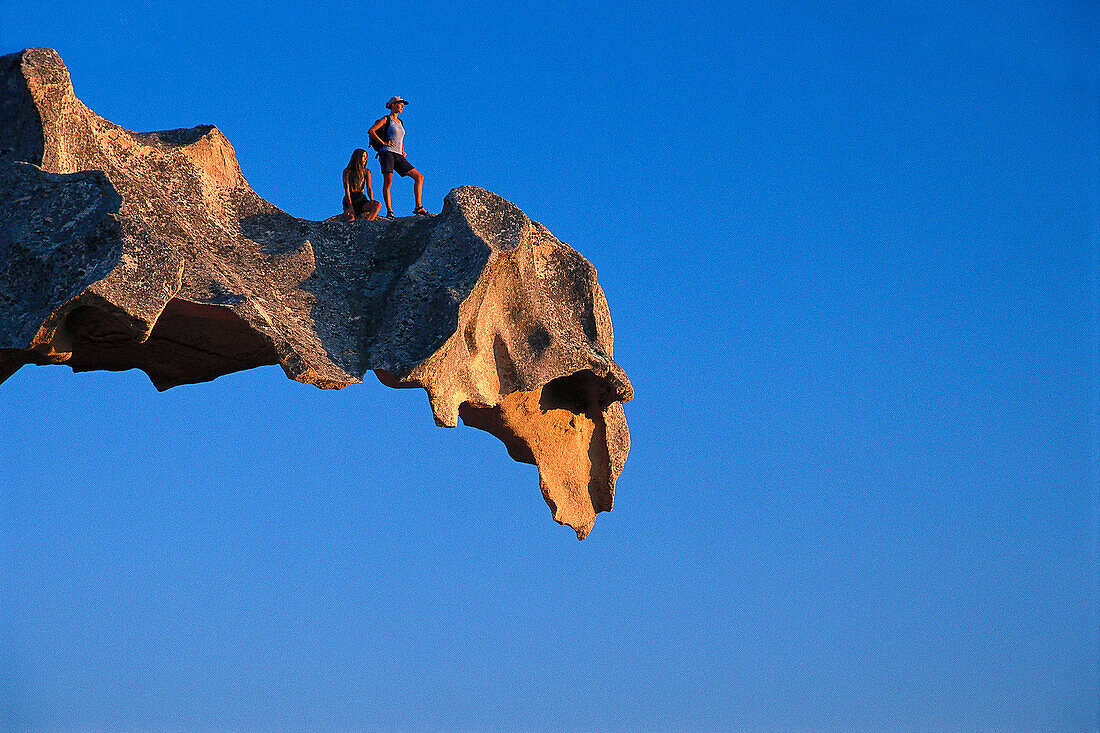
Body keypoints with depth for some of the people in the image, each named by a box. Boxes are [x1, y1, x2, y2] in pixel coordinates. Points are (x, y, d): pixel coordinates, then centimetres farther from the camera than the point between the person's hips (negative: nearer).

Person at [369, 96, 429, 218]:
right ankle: (389, 211, -21)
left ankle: (418, 207, -7)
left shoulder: (400, 122, 24)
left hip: (399, 157, 7)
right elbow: (370, 131, -6)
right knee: (388, 181, -19)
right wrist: (383, 142, -12)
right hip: (388, 153, -7)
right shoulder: (386, 120, 4)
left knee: (419, 177, -3)